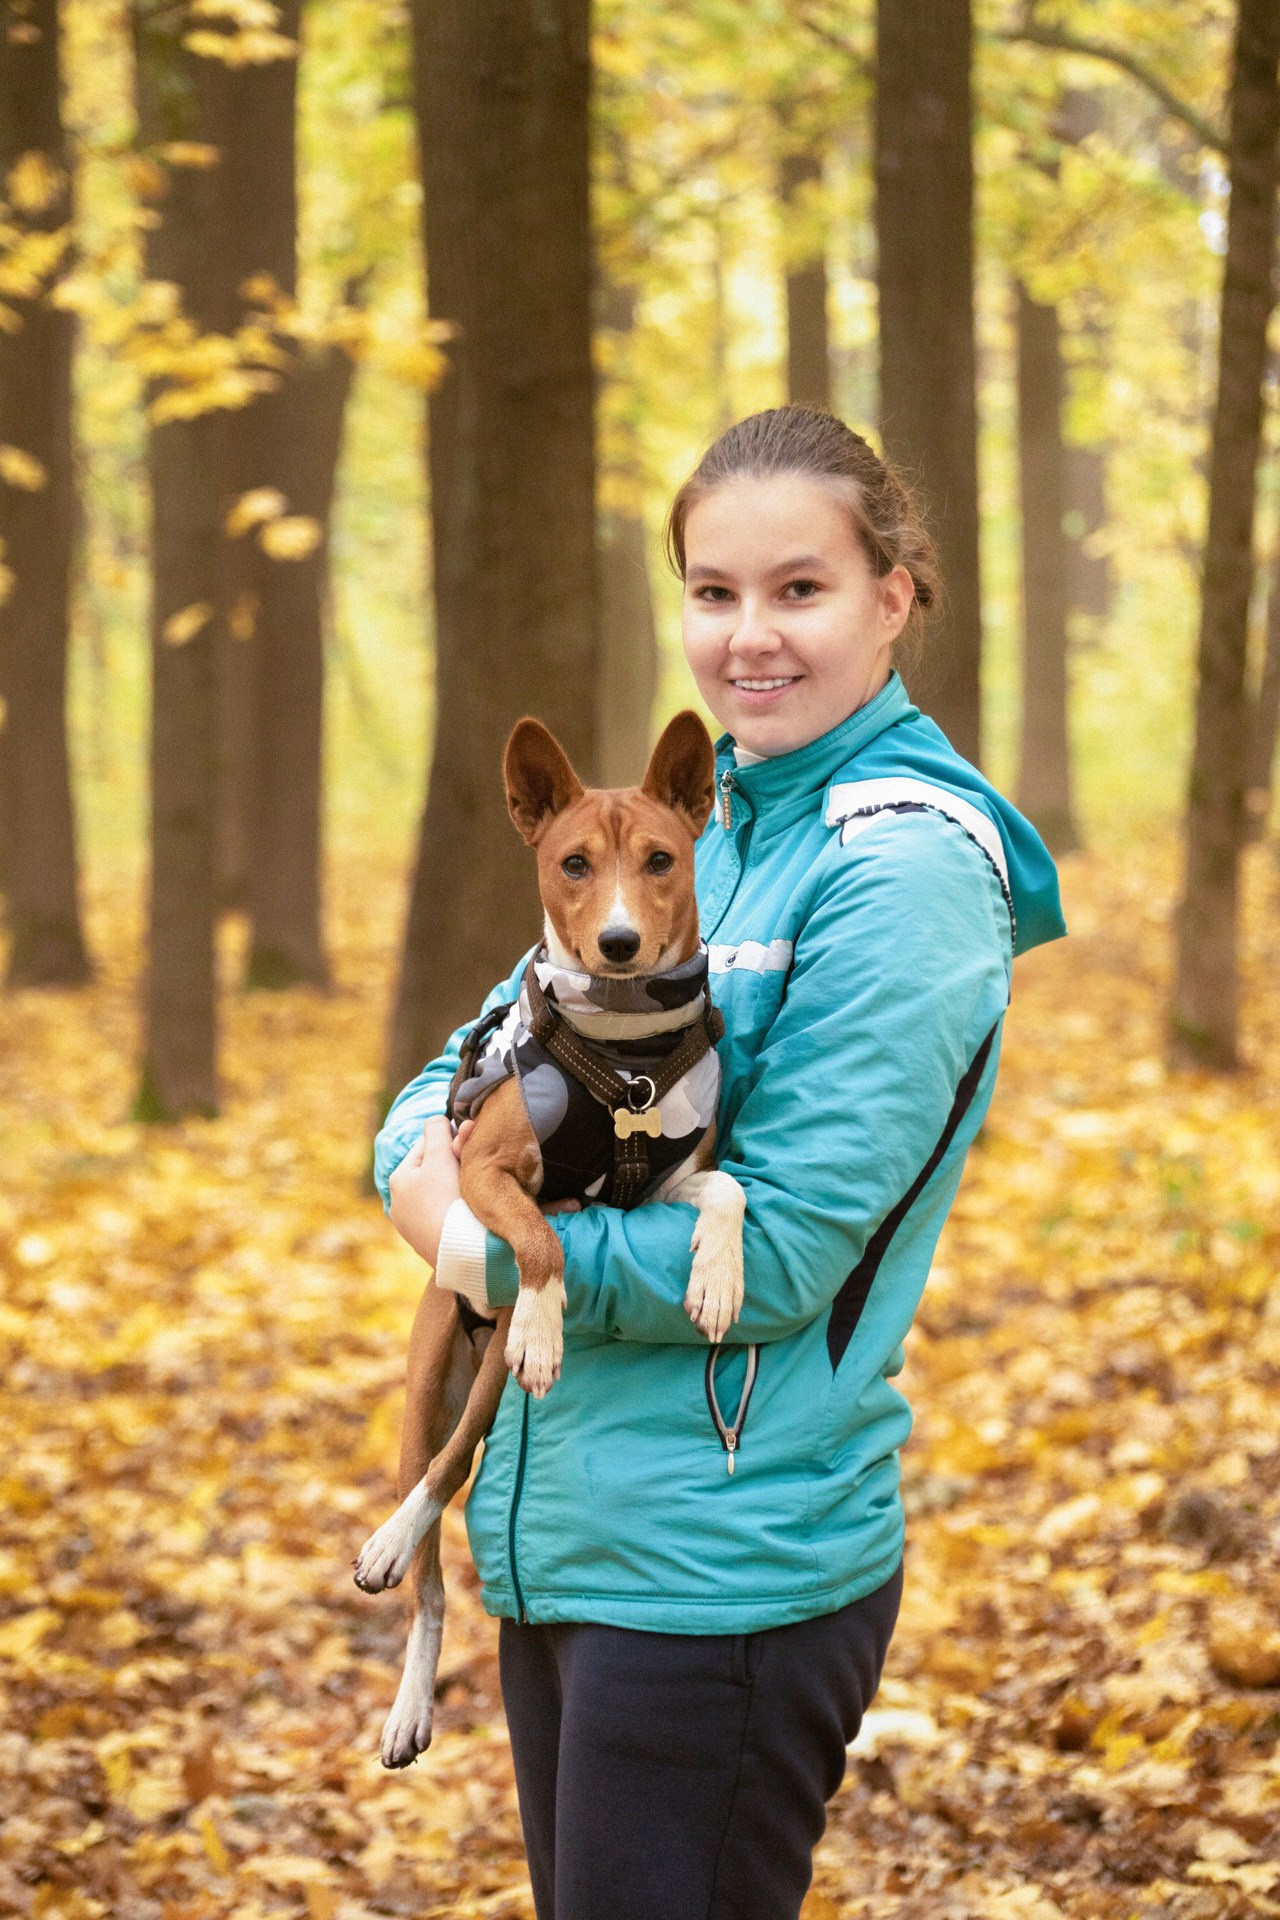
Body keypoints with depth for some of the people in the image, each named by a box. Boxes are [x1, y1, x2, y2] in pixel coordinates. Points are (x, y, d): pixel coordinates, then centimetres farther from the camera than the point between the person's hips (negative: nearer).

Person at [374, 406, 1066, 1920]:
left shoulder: (910, 863, -14)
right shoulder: (690, 824, 11)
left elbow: (779, 1249, -20)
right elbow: (483, 1053, 16)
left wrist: (488, 1253, -12)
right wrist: (426, 1159, -7)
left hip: (723, 1564, -8)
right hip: (557, 1536, 8)